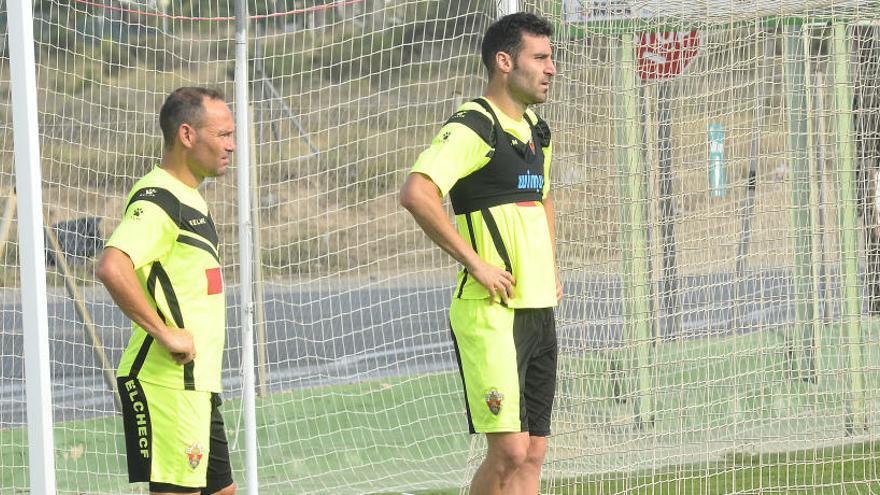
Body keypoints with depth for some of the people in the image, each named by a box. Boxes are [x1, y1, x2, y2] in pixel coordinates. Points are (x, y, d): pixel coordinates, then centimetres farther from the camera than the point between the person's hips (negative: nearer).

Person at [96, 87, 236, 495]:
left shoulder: (190, 200, 17)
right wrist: (165, 333, -25)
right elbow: (112, 268, -31)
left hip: (198, 382, 10)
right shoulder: (158, 199, -15)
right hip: (167, 381, -10)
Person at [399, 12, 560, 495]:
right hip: (491, 312, -9)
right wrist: (475, 262, -21)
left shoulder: (536, 132, 17)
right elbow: (416, 193, -26)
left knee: (532, 454, 5)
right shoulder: (472, 127, -12)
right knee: (509, 450, -14)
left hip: (539, 310, 9)